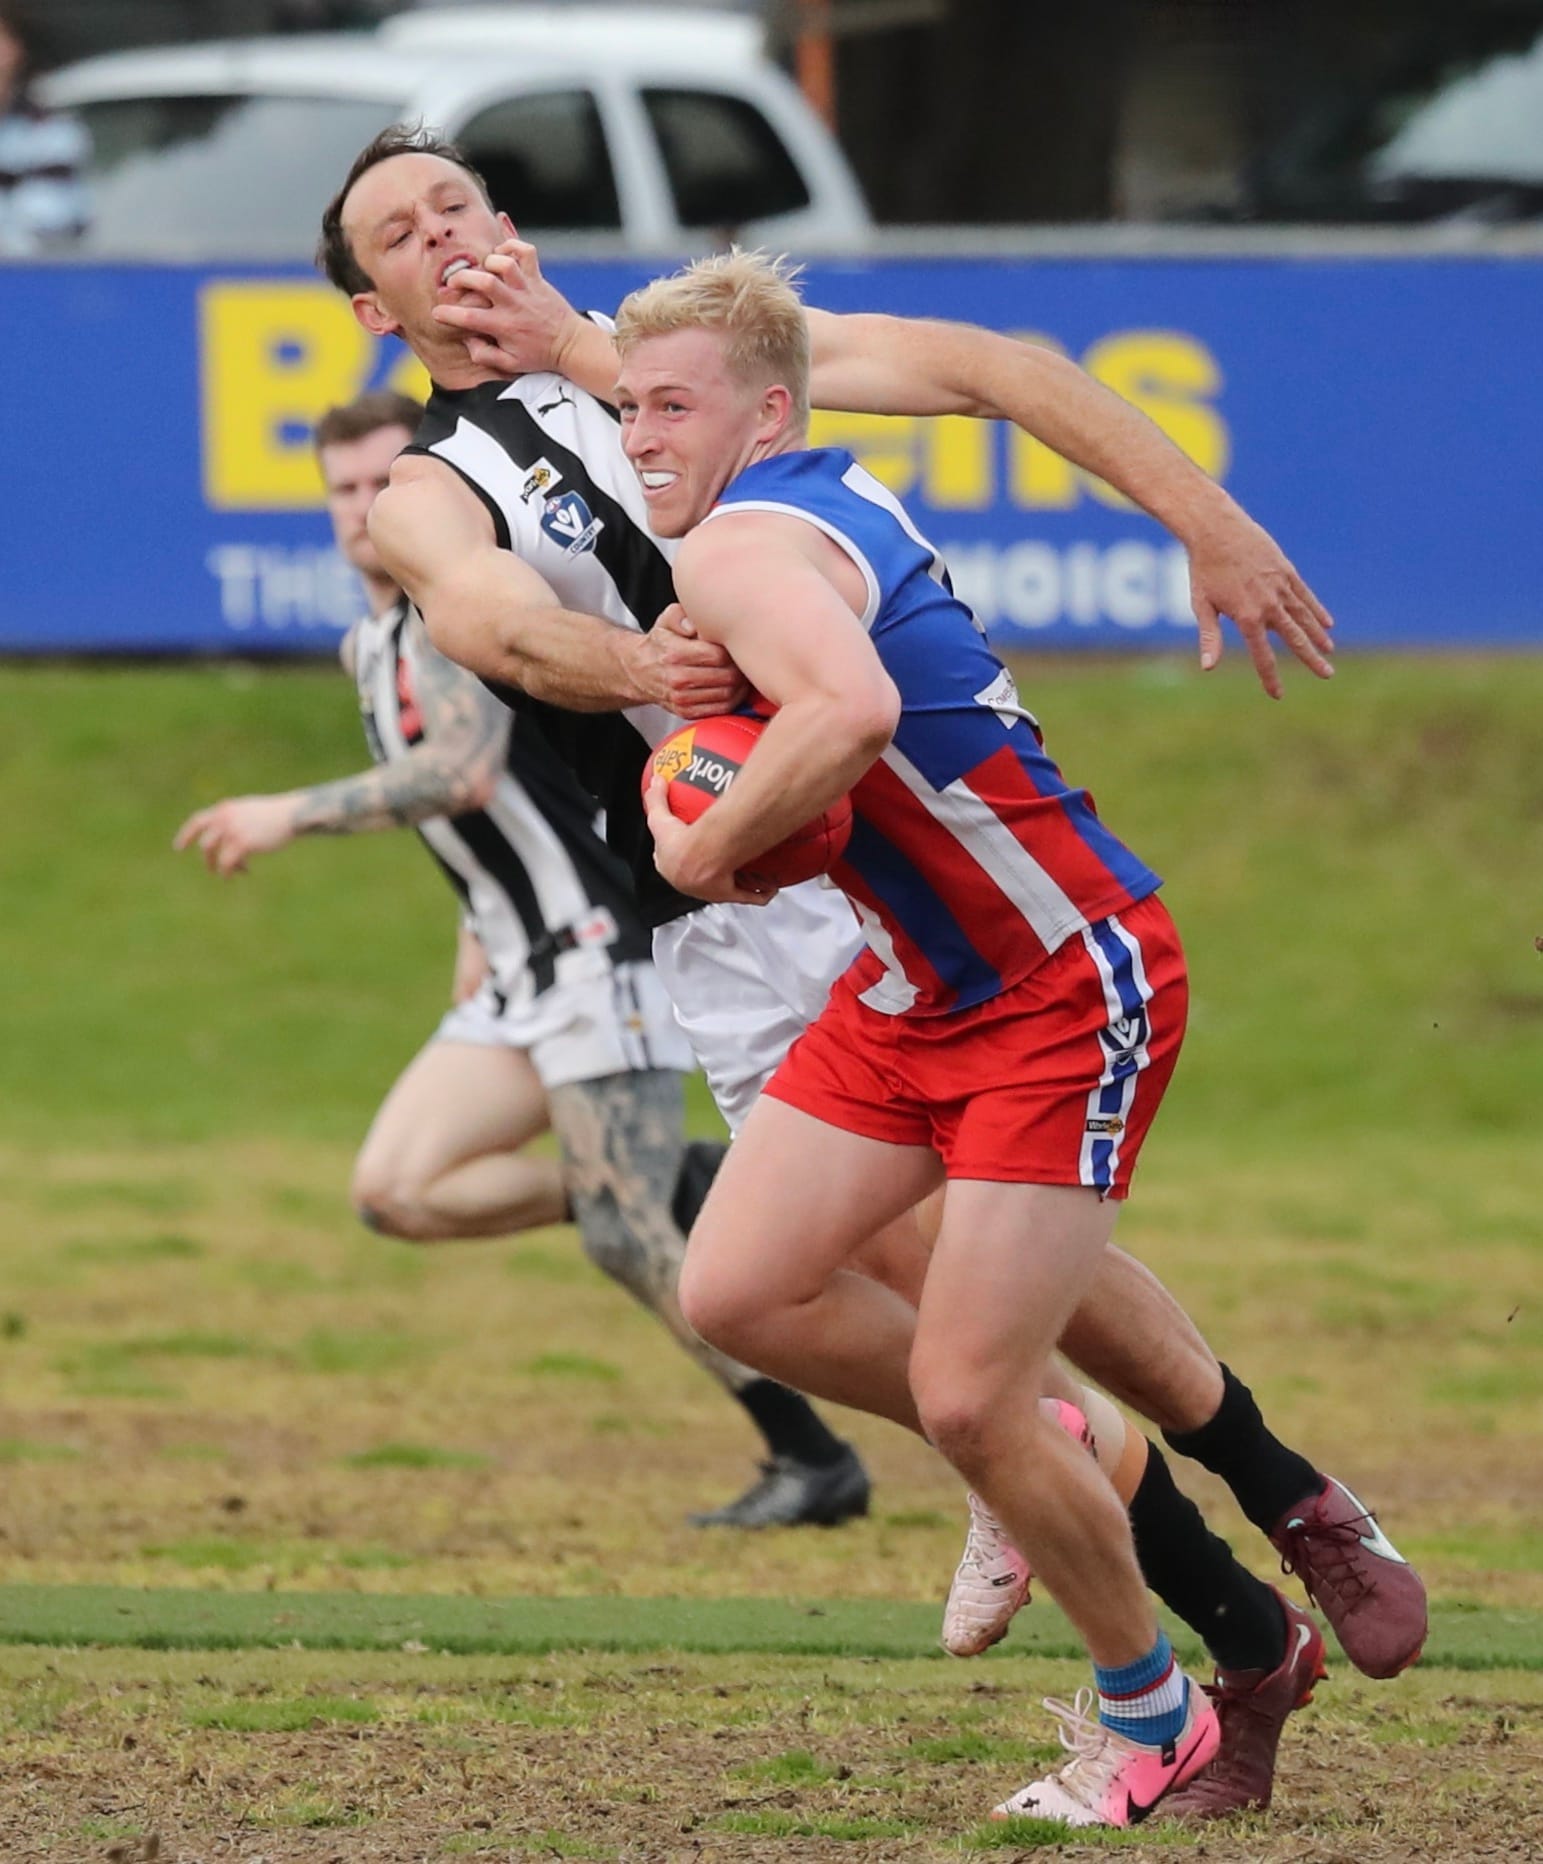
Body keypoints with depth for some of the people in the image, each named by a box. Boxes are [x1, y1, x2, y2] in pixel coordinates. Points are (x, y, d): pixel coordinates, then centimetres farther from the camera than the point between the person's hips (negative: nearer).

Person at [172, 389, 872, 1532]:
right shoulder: (373, 645, 16)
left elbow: (464, 771, -30)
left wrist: (293, 815, -27)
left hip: (608, 953, -9)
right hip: (523, 982, 9)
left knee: (628, 1245, -13)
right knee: (396, 1191, -3)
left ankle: (816, 1463, -2)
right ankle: (680, 1189, 5)